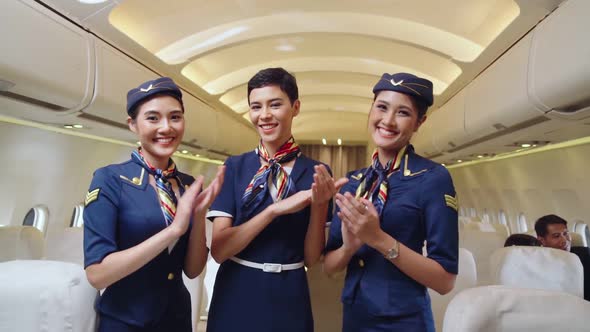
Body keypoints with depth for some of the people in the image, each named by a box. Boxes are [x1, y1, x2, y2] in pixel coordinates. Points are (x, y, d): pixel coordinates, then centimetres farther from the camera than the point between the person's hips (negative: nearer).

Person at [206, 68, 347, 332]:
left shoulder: (316, 173, -4)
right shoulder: (234, 167, -4)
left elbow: (311, 258, -3)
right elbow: (218, 250, -11)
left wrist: (320, 204, -19)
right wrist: (275, 209, -21)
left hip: (288, 300, 0)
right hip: (235, 298, 0)